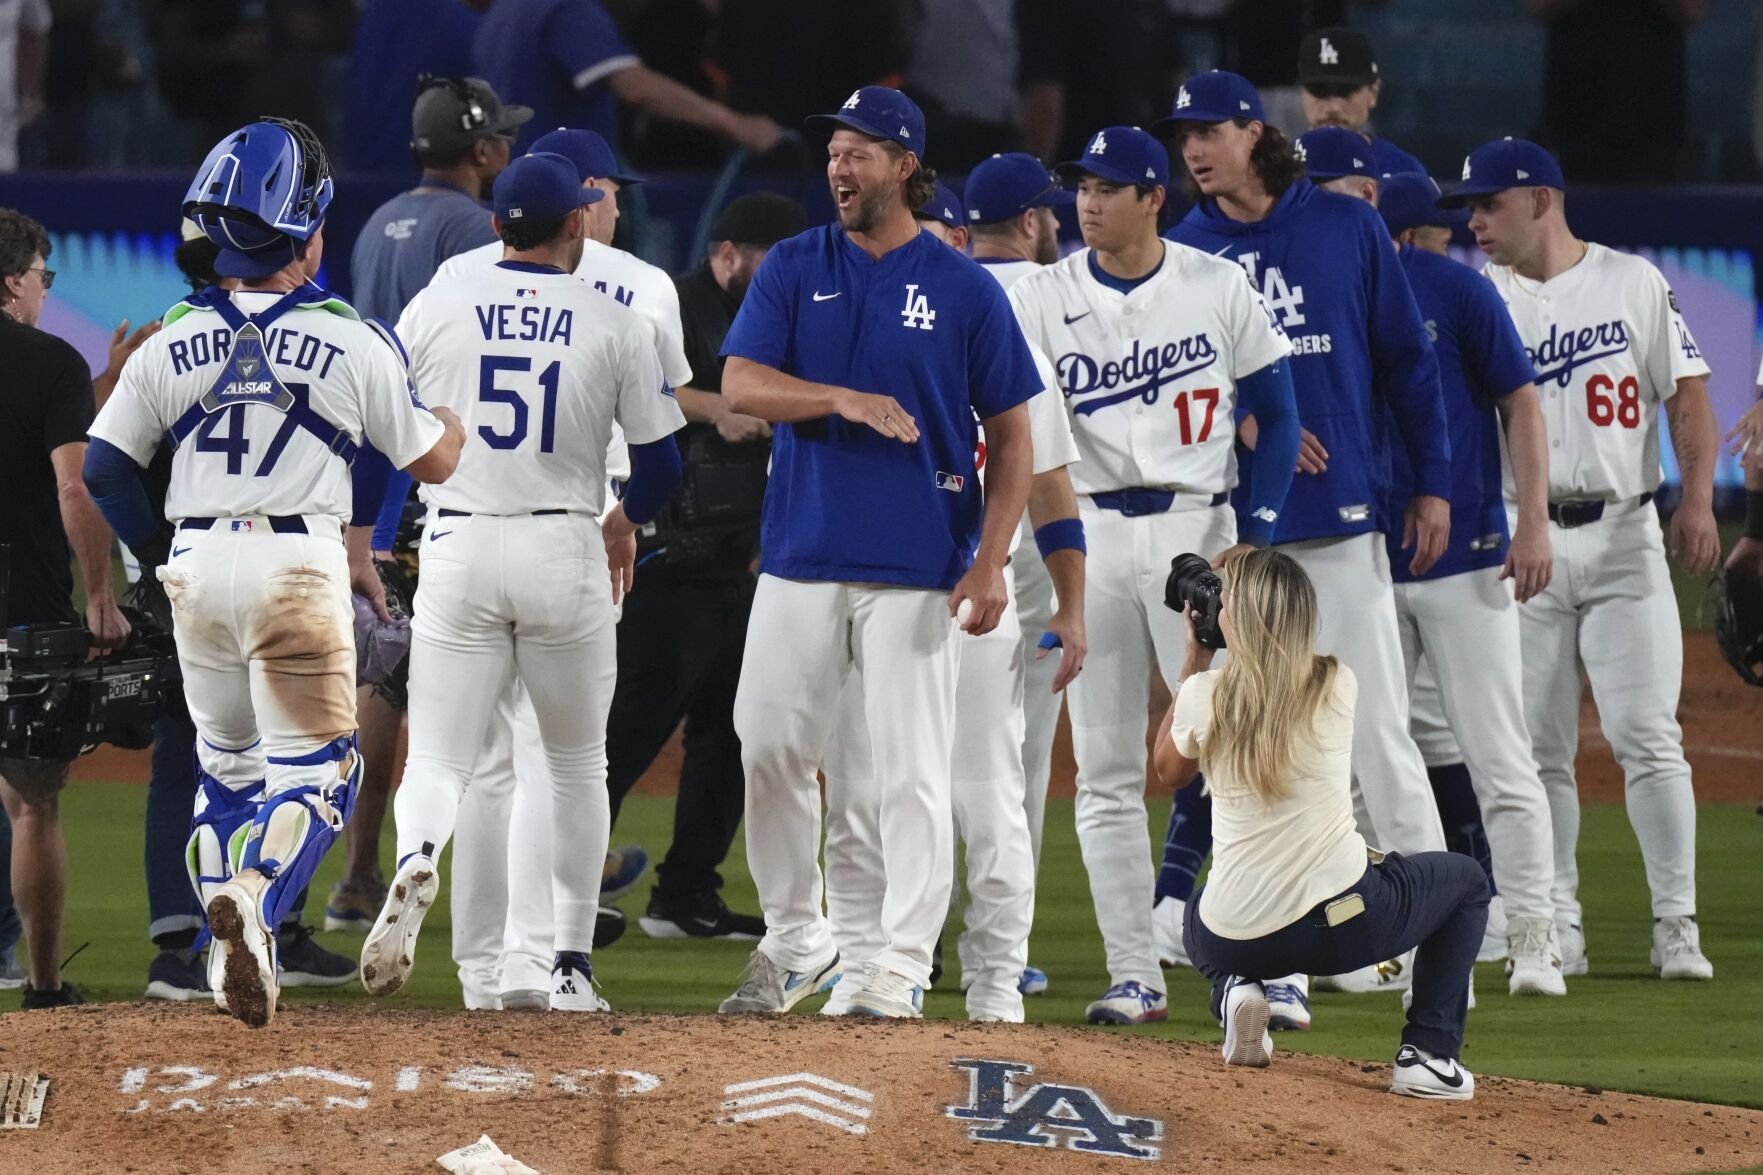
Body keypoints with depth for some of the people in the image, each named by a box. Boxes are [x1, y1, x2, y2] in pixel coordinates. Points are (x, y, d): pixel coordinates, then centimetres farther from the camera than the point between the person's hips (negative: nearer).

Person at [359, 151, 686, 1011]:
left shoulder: (434, 309, 1)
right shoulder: (612, 326, -1)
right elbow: (661, 461, 2)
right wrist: (624, 522, 23)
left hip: (457, 552, 0)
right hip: (566, 553, 0)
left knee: (438, 759, 2)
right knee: (577, 767, 16)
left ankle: (415, 858, -33)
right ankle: (572, 966, 13)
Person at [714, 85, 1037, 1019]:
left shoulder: (965, 290, 0)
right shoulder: (794, 270, 6)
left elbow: (1010, 434, 2)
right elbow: (740, 384, -5)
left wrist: (991, 560, -8)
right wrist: (846, 399, -21)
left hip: (917, 567, -3)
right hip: (801, 557, 3)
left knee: (913, 769, -4)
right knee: (771, 751, 5)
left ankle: (903, 966, 0)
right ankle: (793, 943, 20)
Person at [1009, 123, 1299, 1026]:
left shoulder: (1218, 288, 1)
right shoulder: (1042, 300, 3)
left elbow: (1277, 417, 5)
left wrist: (1253, 537, -6)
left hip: (1198, 531, -2)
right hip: (1090, 536, 2)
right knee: (1106, 772, 2)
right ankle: (1134, 977, 6)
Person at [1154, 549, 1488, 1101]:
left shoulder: (1203, 694, -4)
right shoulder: (1338, 687, -3)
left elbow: (1169, 770, 20)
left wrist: (1196, 659, 21)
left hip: (1235, 943, 2)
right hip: (1346, 924, -2)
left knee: (1198, 917, 41)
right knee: (1465, 880, 26)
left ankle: (1235, 993, 6)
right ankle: (1427, 1053, 10)